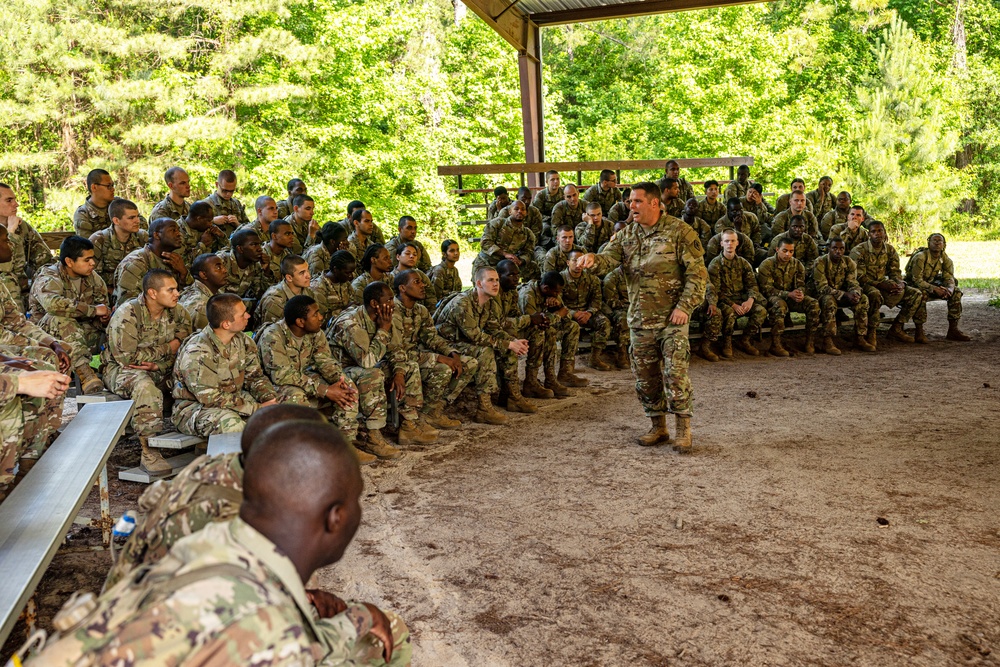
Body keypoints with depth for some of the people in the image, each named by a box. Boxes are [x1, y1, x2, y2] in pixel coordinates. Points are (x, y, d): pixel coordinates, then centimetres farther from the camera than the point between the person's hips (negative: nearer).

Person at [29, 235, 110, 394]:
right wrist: (93, 310, -34)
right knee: (62, 319, -38)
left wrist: (104, 317, -21)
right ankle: (85, 373, -50)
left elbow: (104, 307, 5)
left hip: (81, 334, 6)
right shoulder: (48, 278, -16)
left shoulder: (93, 278, 4)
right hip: (45, 331, -6)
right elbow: (52, 303, -39)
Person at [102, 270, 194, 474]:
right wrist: (167, 349, -16)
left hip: (160, 370, 6)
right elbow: (126, 356, -24)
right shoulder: (127, 314, -19)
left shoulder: (174, 312, -1)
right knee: (145, 387, -39)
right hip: (119, 368, -6)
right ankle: (149, 452, -34)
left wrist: (158, 365, -20)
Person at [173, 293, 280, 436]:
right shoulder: (196, 352, -26)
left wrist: (271, 399, -17)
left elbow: (255, 376, 5)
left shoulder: (241, 340, -1)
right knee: (231, 423, -37)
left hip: (233, 400, 7)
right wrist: (257, 408, -29)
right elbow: (211, 398, -27)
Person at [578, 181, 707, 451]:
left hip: (671, 318, -5)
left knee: (675, 373, -10)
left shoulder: (679, 232, -5)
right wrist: (593, 259, -28)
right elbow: (610, 257, -5)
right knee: (645, 376, 10)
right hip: (639, 319, 6)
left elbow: (697, 273, -7)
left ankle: (683, 429, 3)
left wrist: (685, 306, -14)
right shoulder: (627, 235, 10)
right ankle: (658, 427, 23)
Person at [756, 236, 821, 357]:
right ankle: (775, 345, -36)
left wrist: (800, 293, -23)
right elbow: (766, 289, -17)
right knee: (780, 305, -40)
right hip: (771, 297, -5)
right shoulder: (767, 265, -11)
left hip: (791, 297, 5)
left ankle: (810, 342, -13)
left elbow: (801, 285, 5)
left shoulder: (798, 265, 5)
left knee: (813, 304, -19)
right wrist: (788, 294, -28)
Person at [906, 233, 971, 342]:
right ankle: (919, 332, -32)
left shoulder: (945, 259, -4)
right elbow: (917, 280, -26)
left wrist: (949, 289, -32)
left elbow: (949, 278, -7)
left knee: (956, 292, -10)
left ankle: (953, 329, -4)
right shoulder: (920, 257, -24)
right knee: (921, 293, -39)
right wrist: (935, 289, -38)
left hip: (931, 284, 7)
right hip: (913, 285, -7)